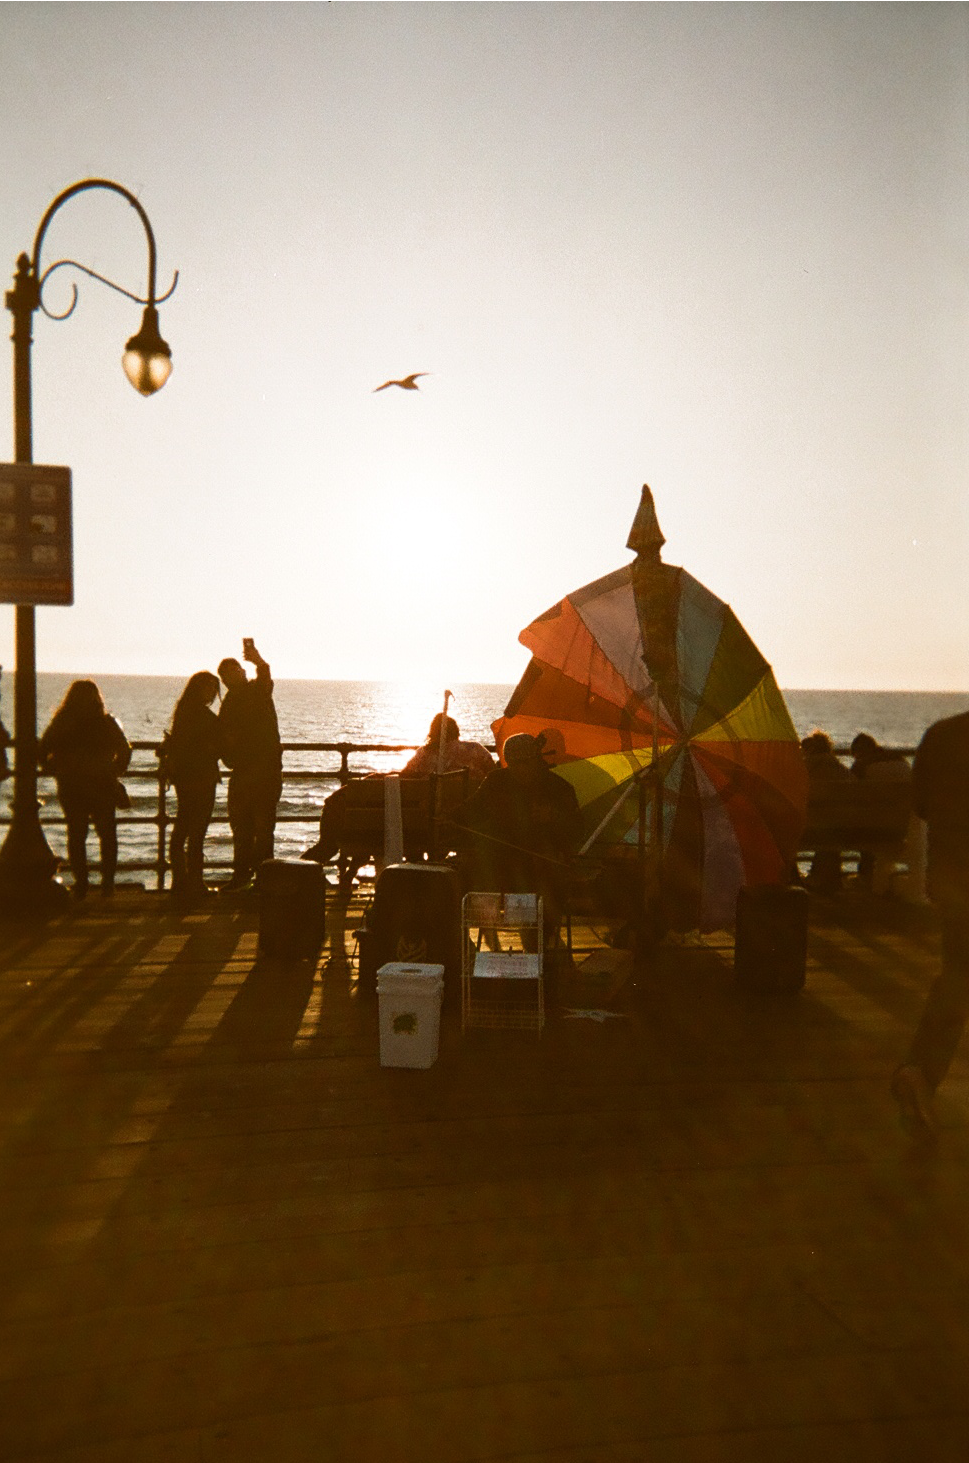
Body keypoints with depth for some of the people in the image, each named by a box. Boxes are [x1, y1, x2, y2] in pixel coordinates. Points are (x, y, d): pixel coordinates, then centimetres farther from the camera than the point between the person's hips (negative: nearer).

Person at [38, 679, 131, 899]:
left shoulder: (60, 724, 0)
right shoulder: (107, 723, -5)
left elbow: (41, 753, 0)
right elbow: (124, 752, -5)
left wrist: (54, 772, 13)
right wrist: (113, 773, 8)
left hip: (69, 789, 1)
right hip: (102, 788, -1)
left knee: (76, 836, 11)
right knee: (107, 835, 12)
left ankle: (80, 883, 7)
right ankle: (107, 881, 6)